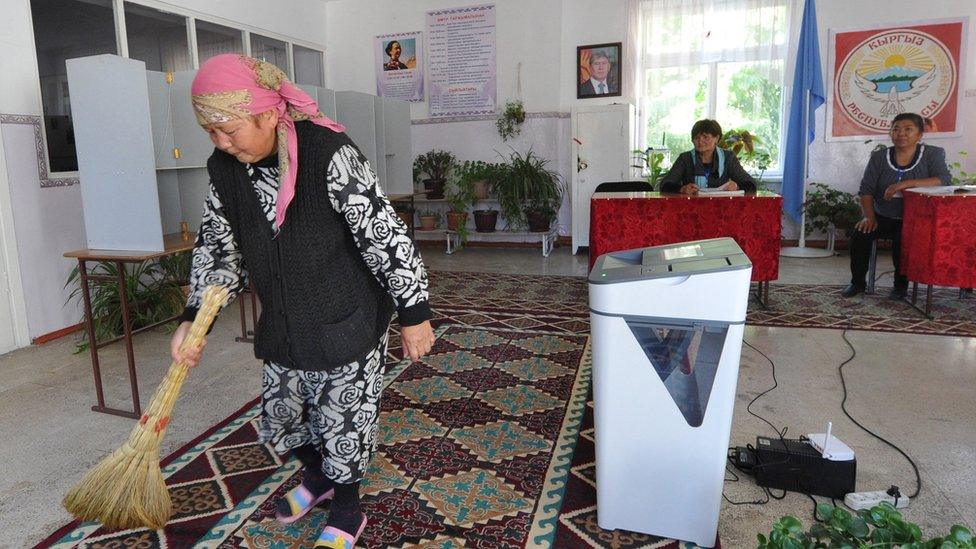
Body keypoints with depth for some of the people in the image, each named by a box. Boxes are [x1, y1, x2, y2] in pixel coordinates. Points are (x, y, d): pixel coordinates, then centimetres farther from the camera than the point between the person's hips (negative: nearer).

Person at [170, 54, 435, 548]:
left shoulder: (329, 154, -23)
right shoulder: (224, 169, -2)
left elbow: (383, 234, -21)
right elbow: (217, 248, 8)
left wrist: (414, 313, -18)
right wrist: (194, 317, -2)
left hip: (348, 320, -6)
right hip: (283, 326, 7)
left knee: (343, 422, 5)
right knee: (280, 418, 19)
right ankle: (316, 476, 50)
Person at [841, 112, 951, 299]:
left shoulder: (932, 154, 0)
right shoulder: (879, 157, 6)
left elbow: (944, 180, -18)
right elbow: (866, 190, 1)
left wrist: (906, 183, -29)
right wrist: (869, 217, -14)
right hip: (883, 217, 3)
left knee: (902, 238, -32)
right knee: (860, 233, -24)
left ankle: (901, 285, -7)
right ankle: (857, 282, -4)